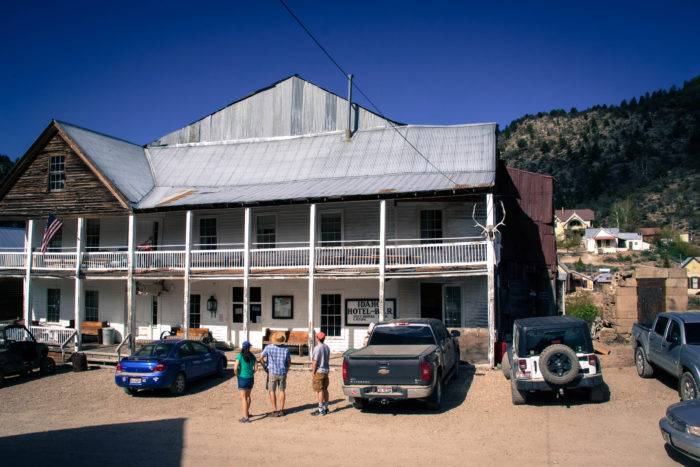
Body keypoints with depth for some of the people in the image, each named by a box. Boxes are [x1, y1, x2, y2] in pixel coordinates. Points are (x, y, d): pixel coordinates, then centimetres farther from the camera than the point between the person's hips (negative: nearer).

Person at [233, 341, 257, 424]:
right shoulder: (252, 356, 3)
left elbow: (235, 368, -19)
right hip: (250, 378, 5)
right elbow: (256, 368, 4)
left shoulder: (239, 356, -11)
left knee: (243, 398, -4)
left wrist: (237, 374, -2)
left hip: (242, 378, -5)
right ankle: (247, 413, 38)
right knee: (248, 396, 22)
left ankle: (246, 418, -8)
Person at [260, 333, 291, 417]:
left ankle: (275, 411, 1)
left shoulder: (269, 347, -8)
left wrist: (266, 365, 7)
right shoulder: (286, 349, -1)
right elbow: (289, 362, 5)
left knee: (272, 391, 4)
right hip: (282, 373, 3)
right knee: (281, 391, 13)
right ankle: (281, 410, 16)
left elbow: (261, 358, -9)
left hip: (272, 372, -2)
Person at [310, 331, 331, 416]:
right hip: (326, 371, 8)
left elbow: (315, 362, -17)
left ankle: (321, 409, -2)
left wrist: (312, 373, -11)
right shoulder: (327, 347, 8)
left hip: (319, 371, -8)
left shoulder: (317, 348, -17)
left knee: (320, 390, -4)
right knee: (325, 389, 14)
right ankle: (325, 407, 22)